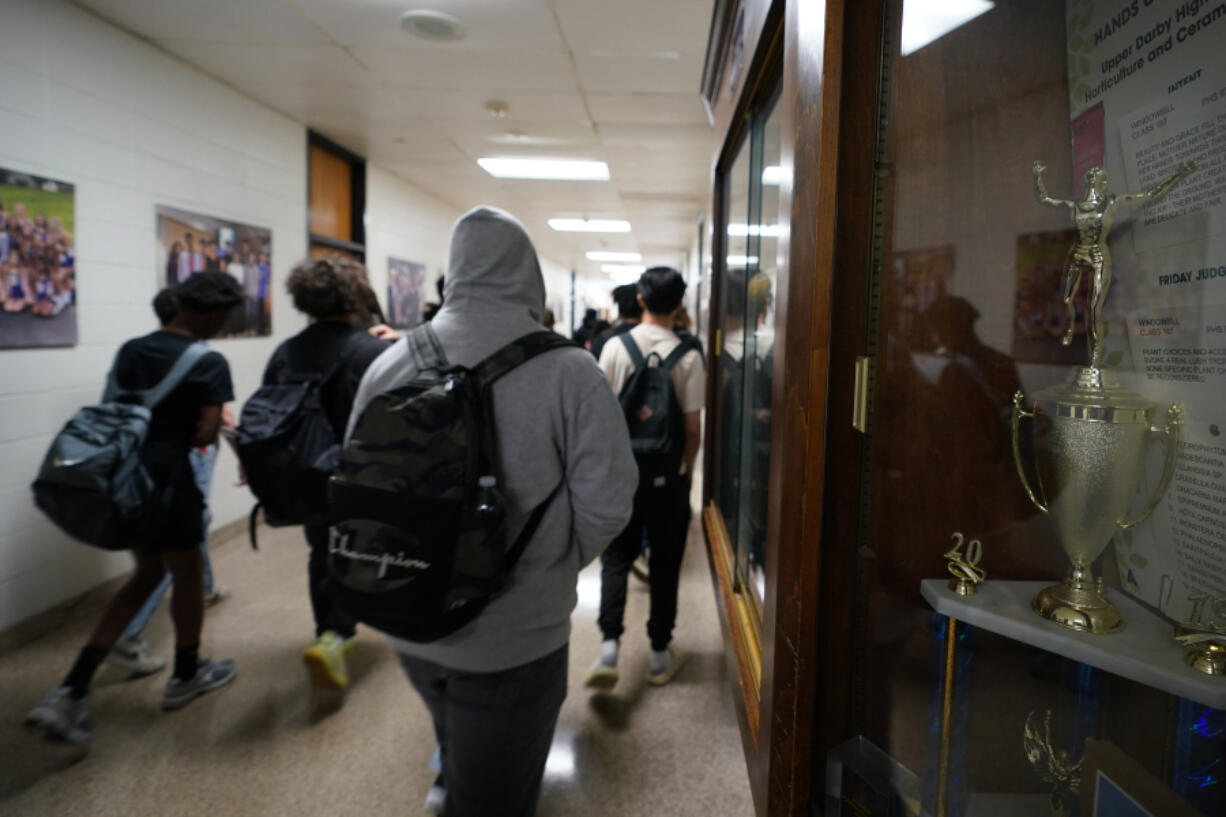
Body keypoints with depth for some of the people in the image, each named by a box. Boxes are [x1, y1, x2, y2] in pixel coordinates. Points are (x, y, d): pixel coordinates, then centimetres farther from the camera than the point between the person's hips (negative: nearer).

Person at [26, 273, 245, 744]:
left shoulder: (130, 351, 8)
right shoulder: (209, 364, -13)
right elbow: (205, 435, -17)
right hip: (168, 479, -7)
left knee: (147, 574, 21)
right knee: (187, 575, 15)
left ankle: (71, 693, 13)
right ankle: (185, 676, 34)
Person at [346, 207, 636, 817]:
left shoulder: (389, 365, -6)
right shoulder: (567, 370, -18)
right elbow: (606, 503, -18)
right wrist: (553, 566, 2)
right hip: (515, 636, -4)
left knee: (460, 746, 34)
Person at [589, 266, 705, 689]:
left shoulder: (615, 348, -5)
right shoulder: (688, 357, -9)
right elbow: (693, 425, -8)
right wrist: (687, 468, 8)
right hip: (669, 474, -1)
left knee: (616, 558, 13)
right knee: (665, 564, 12)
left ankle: (609, 645, 0)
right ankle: (660, 654, 23)